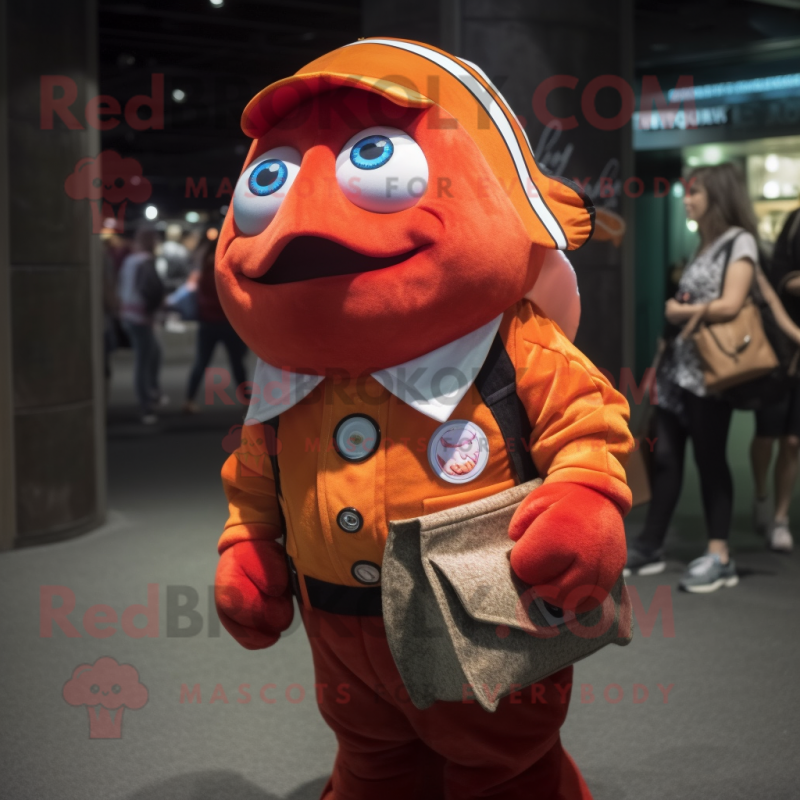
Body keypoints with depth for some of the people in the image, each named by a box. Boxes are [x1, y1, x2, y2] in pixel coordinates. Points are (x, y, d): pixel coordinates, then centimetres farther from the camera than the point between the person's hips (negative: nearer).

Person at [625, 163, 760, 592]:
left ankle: (719, 557, 3)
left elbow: (729, 305, -18)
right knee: (665, 457, 7)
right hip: (678, 364, 8)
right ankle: (651, 546, 14)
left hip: (709, 368, -8)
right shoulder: (705, 246, 19)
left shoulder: (739, 241, -6)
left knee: (709, 459, -4)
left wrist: (681, 312, -6)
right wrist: (672, 308, 0)